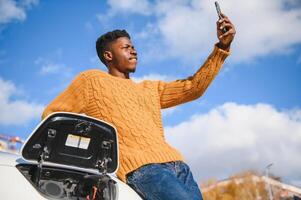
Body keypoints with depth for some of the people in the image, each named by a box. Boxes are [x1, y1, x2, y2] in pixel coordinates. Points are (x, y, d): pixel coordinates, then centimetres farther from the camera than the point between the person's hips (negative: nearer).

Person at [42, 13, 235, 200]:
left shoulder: (150, 88, 28)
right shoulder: (92, 79, 15)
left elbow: (193, 87, 19)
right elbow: (52, 115, 15)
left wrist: (222, 47, 13)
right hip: (140, 167, -6)